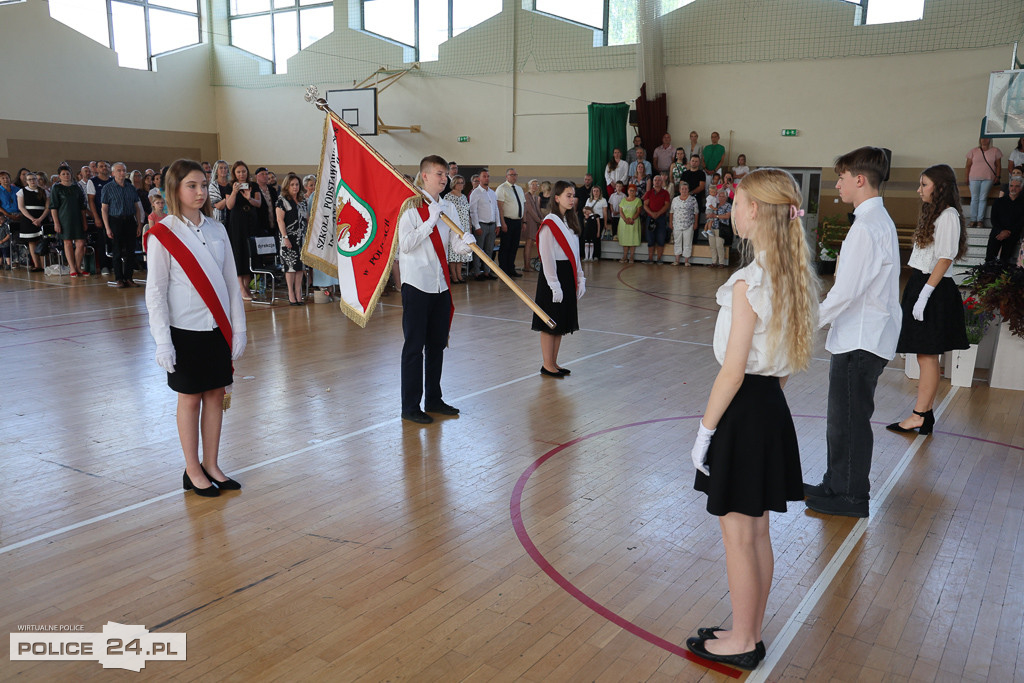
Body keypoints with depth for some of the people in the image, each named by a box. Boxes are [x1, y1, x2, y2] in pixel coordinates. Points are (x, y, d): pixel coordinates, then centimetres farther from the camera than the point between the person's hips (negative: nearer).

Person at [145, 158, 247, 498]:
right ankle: (193, 471, 19)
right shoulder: (162, 235, -7)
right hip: (185, 330, -4)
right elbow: (155, 291, -8)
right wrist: (162, 341, -13)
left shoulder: (216, 230, 6)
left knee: (216, 395, 9)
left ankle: (211, 466, 22)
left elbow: (231, 281, 9)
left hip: (218, 327, 4)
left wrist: (238, 328, 6)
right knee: (190, 399, 6)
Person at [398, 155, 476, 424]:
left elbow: (456, 245, 4)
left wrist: (467, 242, -19)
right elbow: (405, 244, -17)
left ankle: (433, 400, 26)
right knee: (414, 346, -1)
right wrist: (431, 220, -17)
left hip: (441, 285, 6)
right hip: (417, 284, -6)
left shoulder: (447, 209, 12)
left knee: (437, 344, 13)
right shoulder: (411, 207, -7)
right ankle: (410, 407, 7)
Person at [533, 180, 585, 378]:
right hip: (553, 275, -8)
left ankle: (554, 363, 21)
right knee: (550, 323, -1)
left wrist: (580, 279, 11)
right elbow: (547, 257, -17)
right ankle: (547, 365, 8)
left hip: (568, 275, 8)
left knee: (561, 323, 12)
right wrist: (554, 285, -20)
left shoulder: (569, 221, 13)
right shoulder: (550, 223, -13)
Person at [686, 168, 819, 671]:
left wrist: (704, 432, -13)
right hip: (773, 406, 9)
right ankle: (751, 634, 33)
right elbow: (788, 358, 11)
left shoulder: (748, 283, -21)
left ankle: (740, 643, 23)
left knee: (737, 535, 7)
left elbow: (733, 371, -20)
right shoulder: (798, 278, 5)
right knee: (758, 532, 19)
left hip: (744, 409, -9)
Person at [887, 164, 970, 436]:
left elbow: (945, 258, -17)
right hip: (921, 284, 10)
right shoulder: (933, 214, 17)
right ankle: (926, 415, 15)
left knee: (927, 355, -5)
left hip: (934, 290, -10)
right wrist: (916, 291, 14)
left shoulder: (948, 215, -11)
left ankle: (920, 416, 0)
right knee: (925, 356, 10)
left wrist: (924, 294, -21)